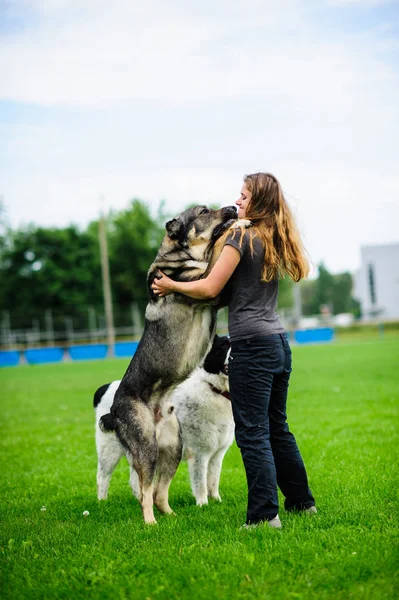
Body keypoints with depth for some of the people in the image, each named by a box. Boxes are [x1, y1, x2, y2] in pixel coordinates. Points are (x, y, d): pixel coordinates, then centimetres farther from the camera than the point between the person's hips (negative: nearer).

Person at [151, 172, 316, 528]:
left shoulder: (243, 236, -9)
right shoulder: (276, 242, 14)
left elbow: (210, 288, -11)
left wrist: (171, 285, 3)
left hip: (252, 345, -9)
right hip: (279, 342, 9)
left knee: (253, 433, -5)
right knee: (277, 428, 18)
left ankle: (265, 515, -4)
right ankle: (302, 502, 26)